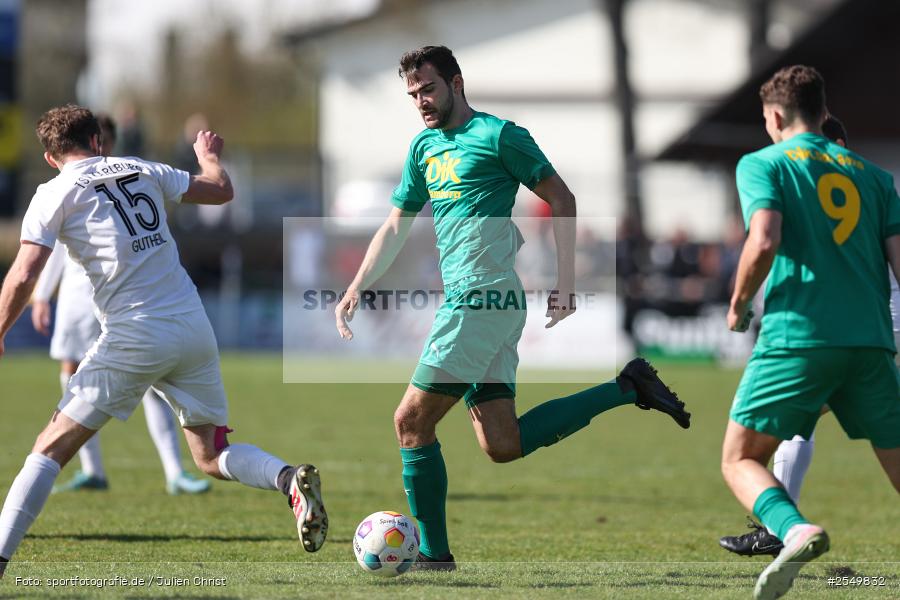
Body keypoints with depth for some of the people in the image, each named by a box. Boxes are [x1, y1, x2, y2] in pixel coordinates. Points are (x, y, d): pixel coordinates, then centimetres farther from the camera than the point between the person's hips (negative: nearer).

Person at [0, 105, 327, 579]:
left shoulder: (55, 194, 1)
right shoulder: (141, 171, 14)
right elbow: (221, 190, 24)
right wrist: (209, 155, 44)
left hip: (133, 340, -4)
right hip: (193, 329, 4)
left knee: (50, 449, 2)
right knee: (212, 457, 14)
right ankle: (289, 478, -14)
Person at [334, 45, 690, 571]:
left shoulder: (497, 135, -4)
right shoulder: (425, 147, 20)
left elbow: (562, 200, -2)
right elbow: (396, 227, 25)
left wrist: (566, 283, -7)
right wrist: (357, 287, 14)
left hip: (484, 299, -8)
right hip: (466, 304, 9)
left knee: (412, 422, -9)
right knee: (503, 446, 4)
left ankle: (434, 554, -2)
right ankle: (627, 389, 10)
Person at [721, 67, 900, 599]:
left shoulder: (763, 164, 4)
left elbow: (764, 241, -12)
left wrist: (739, 304, 3)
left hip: (797, 337, -4)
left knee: (741, 459, 6)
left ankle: (794, 530, -24)